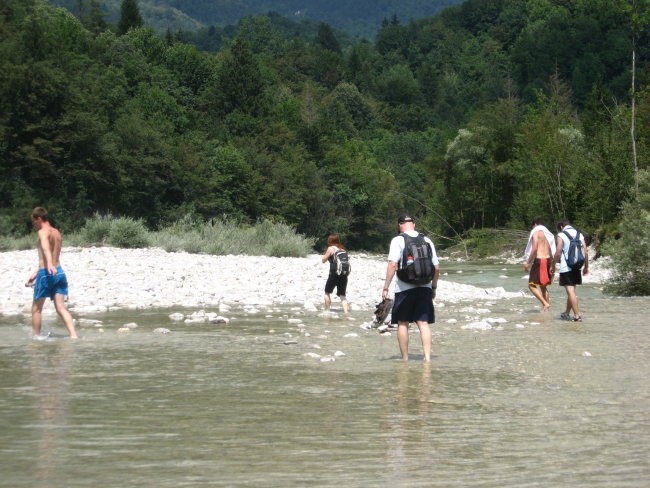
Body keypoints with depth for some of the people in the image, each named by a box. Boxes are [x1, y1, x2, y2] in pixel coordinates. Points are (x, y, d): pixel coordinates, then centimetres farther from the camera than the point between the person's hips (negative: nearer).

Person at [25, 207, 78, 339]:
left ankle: (35, 337, 15)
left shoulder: (43, 232, -9)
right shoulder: (56, 232, 18)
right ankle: (73, 335, -13)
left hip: (46, 274, -7)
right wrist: (35, 273, 33)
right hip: (59, 272, 7)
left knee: (36, 308, 9)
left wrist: (49, 265, -49)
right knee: (61, 308, 1)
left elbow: (46, 248, -30)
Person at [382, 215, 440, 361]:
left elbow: (392, 265, -15)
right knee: (423, 323, 1)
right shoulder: (427, 240, 8)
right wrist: (434, 287, 21)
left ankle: (405, 359, 11)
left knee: (403, 323, 7)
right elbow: (436, 267, 8)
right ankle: (427, 357, -10)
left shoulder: (398, 240, -5)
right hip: (425, 287, 3)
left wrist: (386, 288, -12)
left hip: (404, 288, -3)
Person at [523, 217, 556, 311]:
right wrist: (552, 266, 19)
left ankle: (545, 303, -16)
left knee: (532, 285, -3)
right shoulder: (548, 234, 16)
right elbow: (553, 251, 14)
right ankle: (545, 308, 13)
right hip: (548, 260, 7)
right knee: (543, 286, 15)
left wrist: (528, 262, -10)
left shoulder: (536, 232, -5)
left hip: (539, 260, -7)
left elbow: (534, 249, -16)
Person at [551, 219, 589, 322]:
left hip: (566, 268, -6)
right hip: (577, 267, 6)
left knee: (571, 292, -5)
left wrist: (553, 265, 0)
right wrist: (586, 266, 17)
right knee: (571, 291, 18)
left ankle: (577, 316, -10)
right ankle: (567, 313, 30)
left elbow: (558, 253, -13)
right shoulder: (579, 235, 9)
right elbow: (586, 253, 7)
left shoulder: (561, 236, -7)